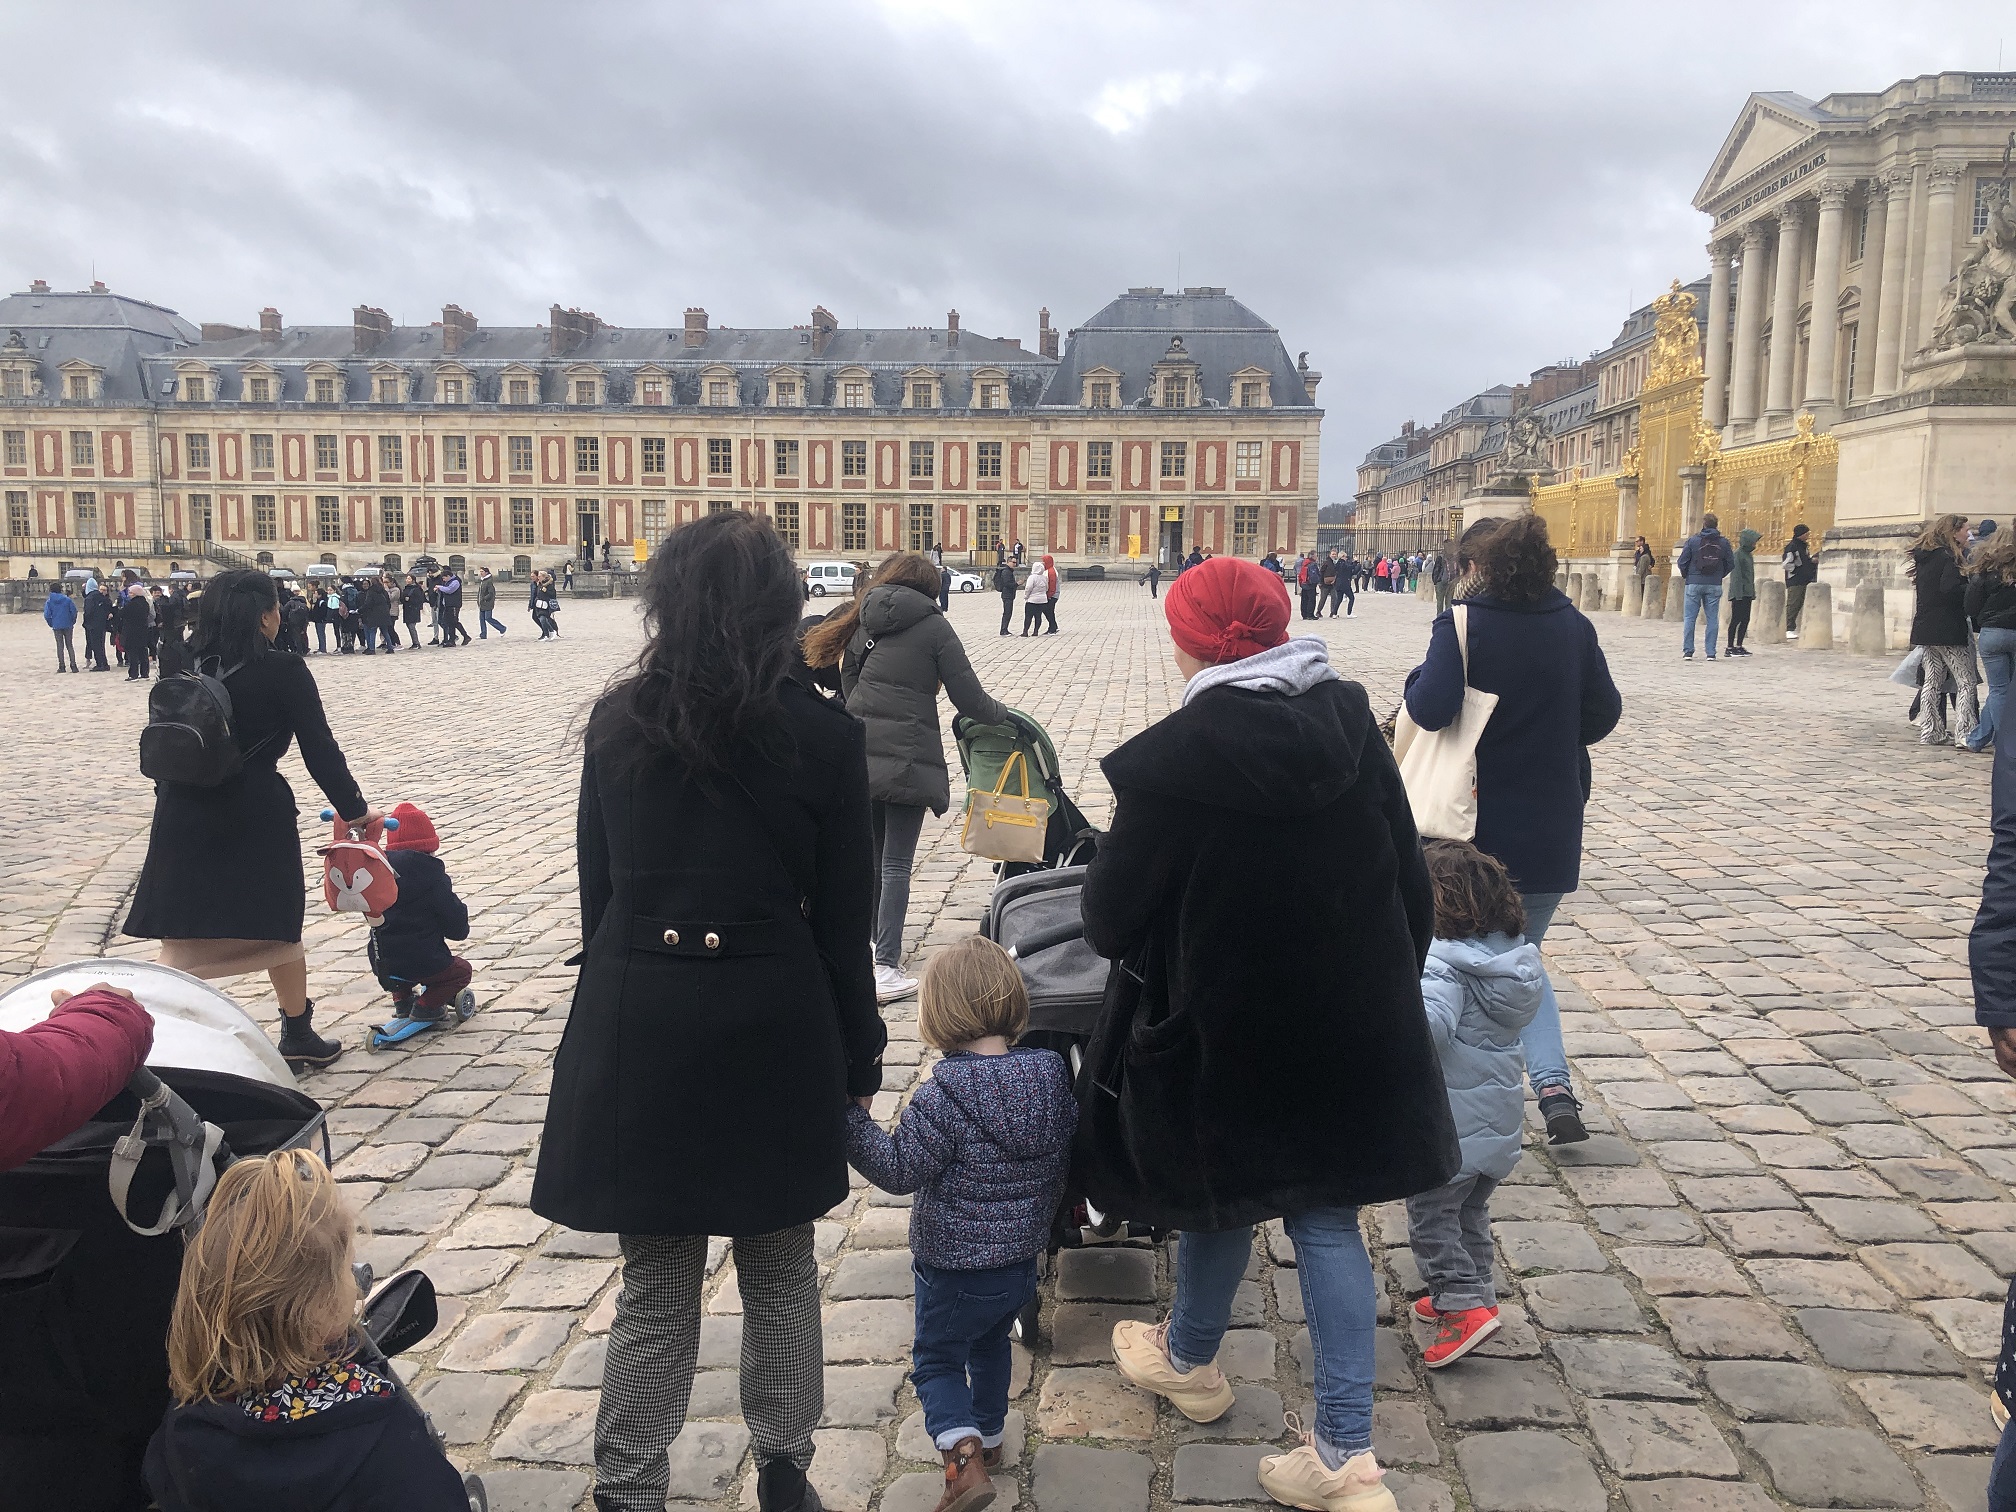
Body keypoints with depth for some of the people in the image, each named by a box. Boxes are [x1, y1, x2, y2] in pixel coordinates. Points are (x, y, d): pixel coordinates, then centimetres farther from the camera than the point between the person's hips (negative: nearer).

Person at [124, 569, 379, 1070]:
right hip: (255, 818, -3)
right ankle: (298, 1036, 25)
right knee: (279, 926, 13)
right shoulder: (283, 671, -10)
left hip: (184, 818, 4)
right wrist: (354, 810, 1)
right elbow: (320, 751, -9)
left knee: (181, 939, 9)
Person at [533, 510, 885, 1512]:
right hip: (771, 1025, -1)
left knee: (655, 1288, 15)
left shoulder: (618, 724, 0)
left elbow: (598, 892, 4)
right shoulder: (824, 737, -7)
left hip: (635, 1023, 1)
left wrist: (621, 1002, 14)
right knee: (780, 1275, 20)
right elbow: (842, 922, -5)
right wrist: (858, 1060, 5)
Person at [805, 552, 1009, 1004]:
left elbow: (847, 688, 17)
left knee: (870, 858, 18)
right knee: (896, 865, -2)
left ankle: (876, 943, 30)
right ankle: (886, 968, -5)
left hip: (858, 756, 5)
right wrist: (1002, 715, 15)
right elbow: (969, 699, -2)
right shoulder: (934, 626, -1)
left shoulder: (859, 623, 13)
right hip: (907, 761, -5)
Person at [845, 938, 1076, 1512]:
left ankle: (964, 1457, -2)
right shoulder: (1051, 1077, -6)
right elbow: (1063, 1163, 6)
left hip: (955, 1270, -6)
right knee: (990, 1344, 30)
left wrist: (852, 1118, -20)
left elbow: (899, 1169, -24)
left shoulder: (946, 1095, -27)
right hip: (1023, 1260, 6)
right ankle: (989, 1437, 46)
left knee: (936, 1360, 14)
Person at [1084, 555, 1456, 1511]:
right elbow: (1409, 878, 3)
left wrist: (1103, 915, 10)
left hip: (1226, 1024, -4)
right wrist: (1390, 984, 16)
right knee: (1326, 1212, 13)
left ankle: (1190, 1363, 44)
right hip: (1353, 1019, 4)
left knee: (1220, 1190, 19)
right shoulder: (1349, 718, -5)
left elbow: (1112, 916, -14)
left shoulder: (1174, 754, -21)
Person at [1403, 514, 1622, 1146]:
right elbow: (1604, 712, 6)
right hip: (1551, 827, 4)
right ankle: (1553, 1087, 0)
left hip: (1477, 825, -4)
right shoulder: (1573, 625, 3)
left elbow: (1431, 708, -24)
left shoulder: (1462, 625, -12)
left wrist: (1417, 678, -3)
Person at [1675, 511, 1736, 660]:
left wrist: (1685, 576, 12)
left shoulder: (1693, 540, -5)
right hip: (1715, 585, 2)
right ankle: (1711, 653, 4)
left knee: (1690, 618, 4)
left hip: (1694, 583, -2)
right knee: (1712, 619, 6)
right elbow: (1731, 564, 4)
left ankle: (1688, 651, 1)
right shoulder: (1723, 542, 1)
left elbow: (1682, 562, -6)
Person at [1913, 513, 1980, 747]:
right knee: (1966, 681, -3)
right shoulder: (1948, 556, -13)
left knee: (1933, 680, 12)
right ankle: (1966, 734, -8)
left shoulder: (1923, 555, 12)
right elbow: (1950, 589, -24)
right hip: (1948, 631, -8)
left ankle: (1930, 732, 13)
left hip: (1925, 629, 8)